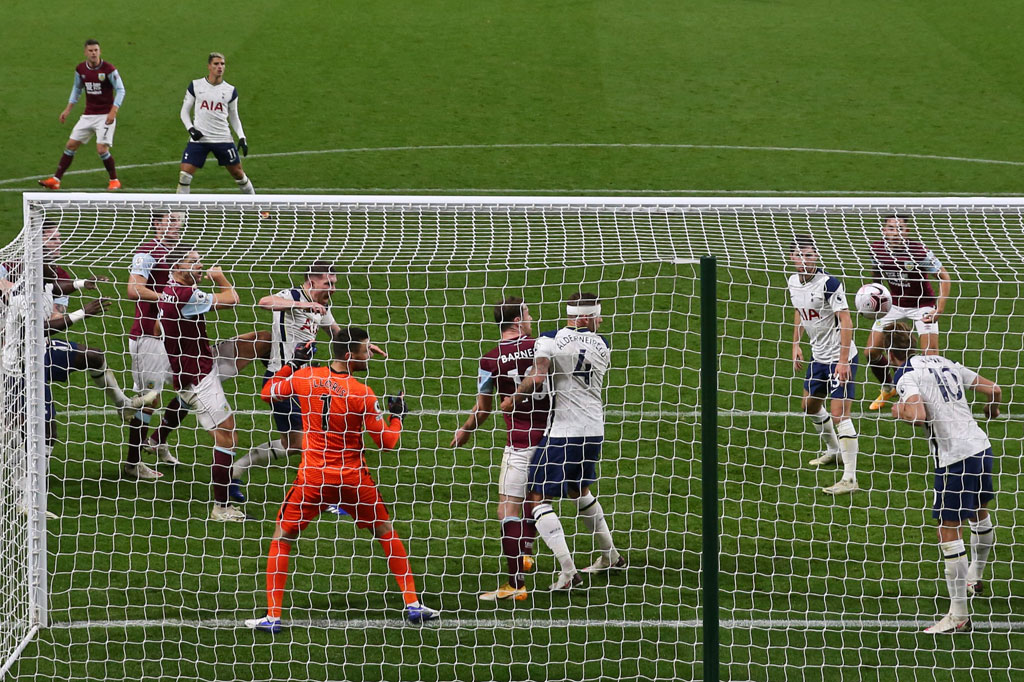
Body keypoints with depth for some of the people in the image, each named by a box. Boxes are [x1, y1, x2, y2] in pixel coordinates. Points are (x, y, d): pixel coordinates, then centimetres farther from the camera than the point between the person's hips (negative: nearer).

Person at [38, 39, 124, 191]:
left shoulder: (108, 69, -14)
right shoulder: (81, 69, 1)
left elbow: (120, 90, -10)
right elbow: (77, 88, 19)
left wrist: (113, 111, -20)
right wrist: (68, 109, 14)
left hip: (105, 116, -5)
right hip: (88, 115, 5)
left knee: (102, 149, -15)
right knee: (71, 145, 2)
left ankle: (114, 181, 6)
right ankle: (56, 180, 8)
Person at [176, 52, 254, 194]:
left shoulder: (230, 91, 3)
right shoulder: (195, 86, 0)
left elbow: (234, 117, 13)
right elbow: (185, 111, 7)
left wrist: (242, 138, 1)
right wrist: (191, 129, -9)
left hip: (223, 139, 1)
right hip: (199, 139, -1)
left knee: (238, 173, 8)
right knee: (185, 175, -11)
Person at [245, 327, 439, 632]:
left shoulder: (303, 378, -5)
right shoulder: (362, 394, -12)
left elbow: (267, 393, 14)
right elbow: (387, 442, -6)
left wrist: (293, 363, 22)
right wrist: (396, 417, 13)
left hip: (313, 478, 1)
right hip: (353, 478, -1)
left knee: (282, 536, 13)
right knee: (386, 533, 18)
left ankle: (272, 616, 4)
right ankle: (412, 604, 18)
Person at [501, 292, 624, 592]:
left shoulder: (550, 341, -10)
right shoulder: (602, 346, 7)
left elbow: (538, 378, -22)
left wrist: (513, 399, -7)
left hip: (563, 432, -6)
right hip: (594, 429, 6)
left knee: (538, 497, -2)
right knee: (578, 490, 29)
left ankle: (568, 572, -12)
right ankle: (610, 555, 38)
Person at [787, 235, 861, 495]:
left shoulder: (829, 284, -22)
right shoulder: (794, 282, 2)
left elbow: (846, 322, -24)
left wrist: (843, 361, -28)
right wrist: (796, 345, 19)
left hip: (840, 357, -9)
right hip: (819, 355, 9)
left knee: (839, 413, -16)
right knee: (810, 405, 24)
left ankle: (850, 478, -16)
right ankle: (833, 450, 49)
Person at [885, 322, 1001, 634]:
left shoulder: (906, 377, -10)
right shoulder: (942, 362, 12)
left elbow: (919, 414, -28)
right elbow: (994, 389, 16)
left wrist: (898, 411, -6)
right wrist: (992, 410, 39)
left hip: (954, 456, -8)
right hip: (980, 444, 8)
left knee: (949, 532, -3)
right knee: (979, 514, 28)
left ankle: (959, 615, -3)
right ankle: (975, 577, 53)